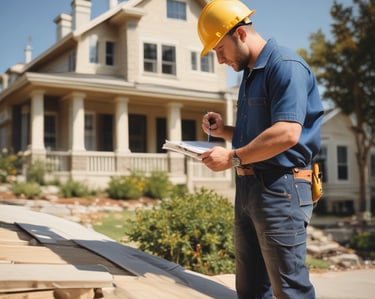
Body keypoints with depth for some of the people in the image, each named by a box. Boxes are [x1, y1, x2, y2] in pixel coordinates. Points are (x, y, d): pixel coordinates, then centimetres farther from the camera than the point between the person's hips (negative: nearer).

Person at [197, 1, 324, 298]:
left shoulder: (285, 65, -12)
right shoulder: (250, 74, 18)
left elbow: (287, 133, -25)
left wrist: (234, 157, -19)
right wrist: (224, 130, 9)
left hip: (280, 188, -10)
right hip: (248, 186, 10)